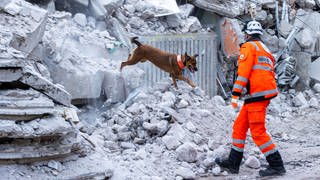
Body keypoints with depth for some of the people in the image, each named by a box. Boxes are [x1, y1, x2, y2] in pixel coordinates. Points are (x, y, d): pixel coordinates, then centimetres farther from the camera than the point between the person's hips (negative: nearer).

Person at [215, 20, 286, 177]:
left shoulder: (248, 47, -3)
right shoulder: (265, 49, 25)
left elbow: (243, 72, -14)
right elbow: (270, 73, 24)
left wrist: (236, 94, -15)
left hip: (257, 94, -9)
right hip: (266, 93, 9)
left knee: (257, 131, -8)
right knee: (239, 126, 14)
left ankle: (276, 165, -9)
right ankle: (233, 163, 18)